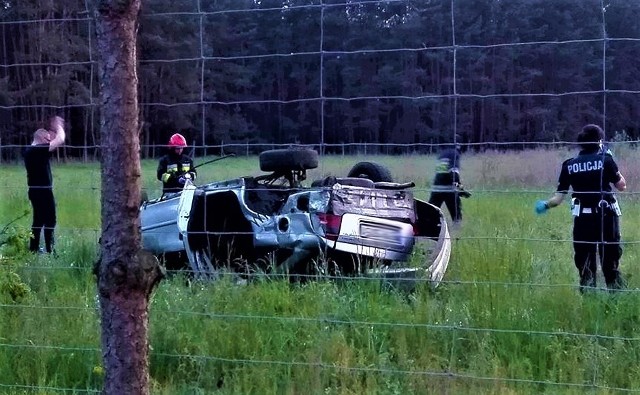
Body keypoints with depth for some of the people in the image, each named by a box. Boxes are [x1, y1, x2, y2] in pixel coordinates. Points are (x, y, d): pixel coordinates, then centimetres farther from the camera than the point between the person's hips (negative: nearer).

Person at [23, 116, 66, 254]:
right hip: (43, 191, -9)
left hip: (35, 190, 9)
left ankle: (33, 249, 16)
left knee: (39, 220, 15)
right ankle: (49, 249, -2)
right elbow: (60, 140, -21)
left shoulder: (28, 150, 8)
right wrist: (59, 127, -4)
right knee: (50, 220, -2)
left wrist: (53, 130, 19)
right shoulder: (39, 150, -18)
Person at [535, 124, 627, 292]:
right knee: (610, 260, 5)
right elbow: (622, 185, 1)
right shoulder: (605, 160, -6)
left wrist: (546, 204, 9)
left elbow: (559, 196, -3)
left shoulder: (569, 165, 1)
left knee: (585, 261, 9)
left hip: (582, 219, 2)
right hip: (606, 216, -2)